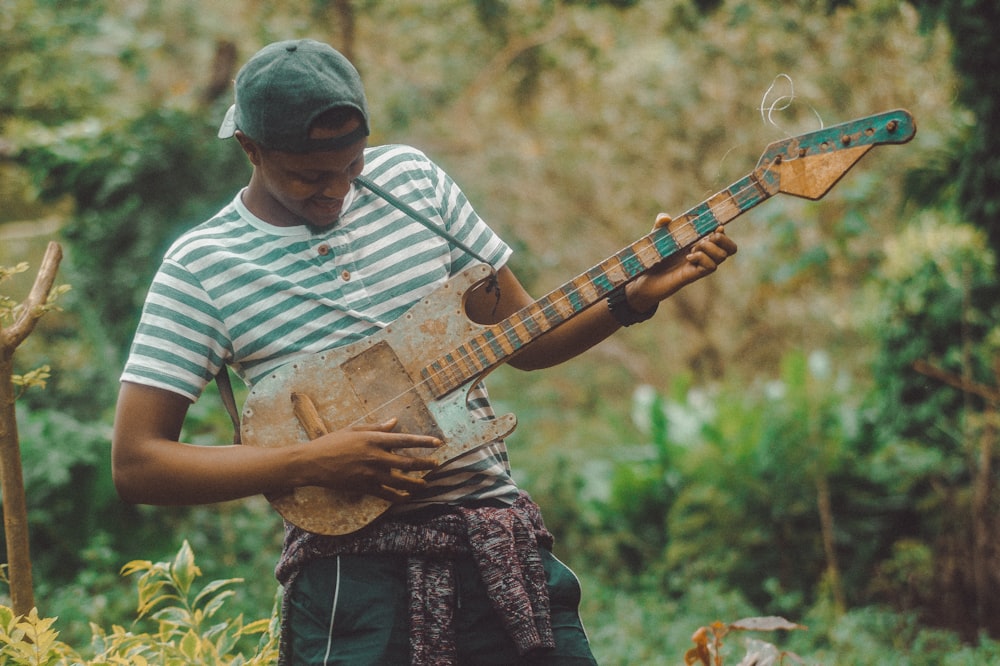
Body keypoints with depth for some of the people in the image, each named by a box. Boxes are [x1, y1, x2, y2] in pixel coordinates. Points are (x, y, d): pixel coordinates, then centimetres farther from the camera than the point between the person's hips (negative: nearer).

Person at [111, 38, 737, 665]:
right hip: (353, 565, -4)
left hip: (499, 540, 4)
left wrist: (635, 297, -5)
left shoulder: (414, 178, 6)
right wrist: (312, 461, -17)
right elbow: (135, 464, -9)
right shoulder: (201, 265, -6)